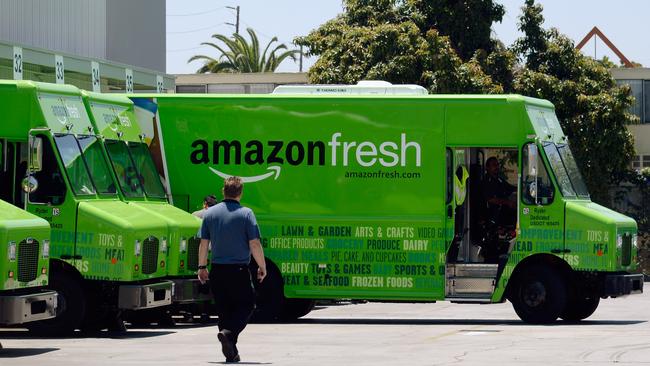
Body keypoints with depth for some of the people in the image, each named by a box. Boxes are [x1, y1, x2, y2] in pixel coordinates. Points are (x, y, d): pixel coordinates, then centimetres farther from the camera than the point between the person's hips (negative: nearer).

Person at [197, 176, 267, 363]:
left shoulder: (210, 213, 3)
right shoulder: (246, 213, -8)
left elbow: (203, 243, 6)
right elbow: (255, 244, -10)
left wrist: (202, 267, 17)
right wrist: (262, 267, 2)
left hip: (217, 271, 4)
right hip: (239, 270, -4)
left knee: (224, 310, 11)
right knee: (246, 305, 8)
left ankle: (231, 352, 11)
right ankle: (228, 333, -17)